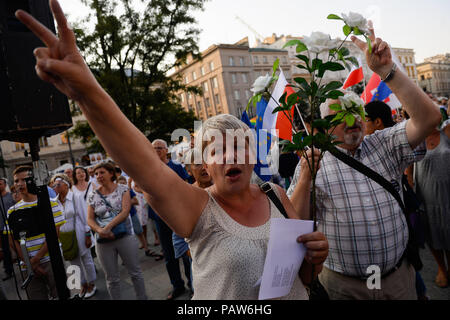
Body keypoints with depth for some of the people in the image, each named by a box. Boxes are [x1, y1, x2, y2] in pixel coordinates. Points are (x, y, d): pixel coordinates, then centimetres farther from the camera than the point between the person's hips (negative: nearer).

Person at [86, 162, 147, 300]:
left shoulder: (122, 189, -2)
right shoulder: (93, 195, 5)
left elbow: (125, 211, -12)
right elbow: (90, 219, 2)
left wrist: (108, 227, -21)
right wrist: (99, 230, -18)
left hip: (125, 236, -2)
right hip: (103, 241, 2)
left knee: (135, 272, 8)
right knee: (112, 278, 13)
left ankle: (142, 297, 25)